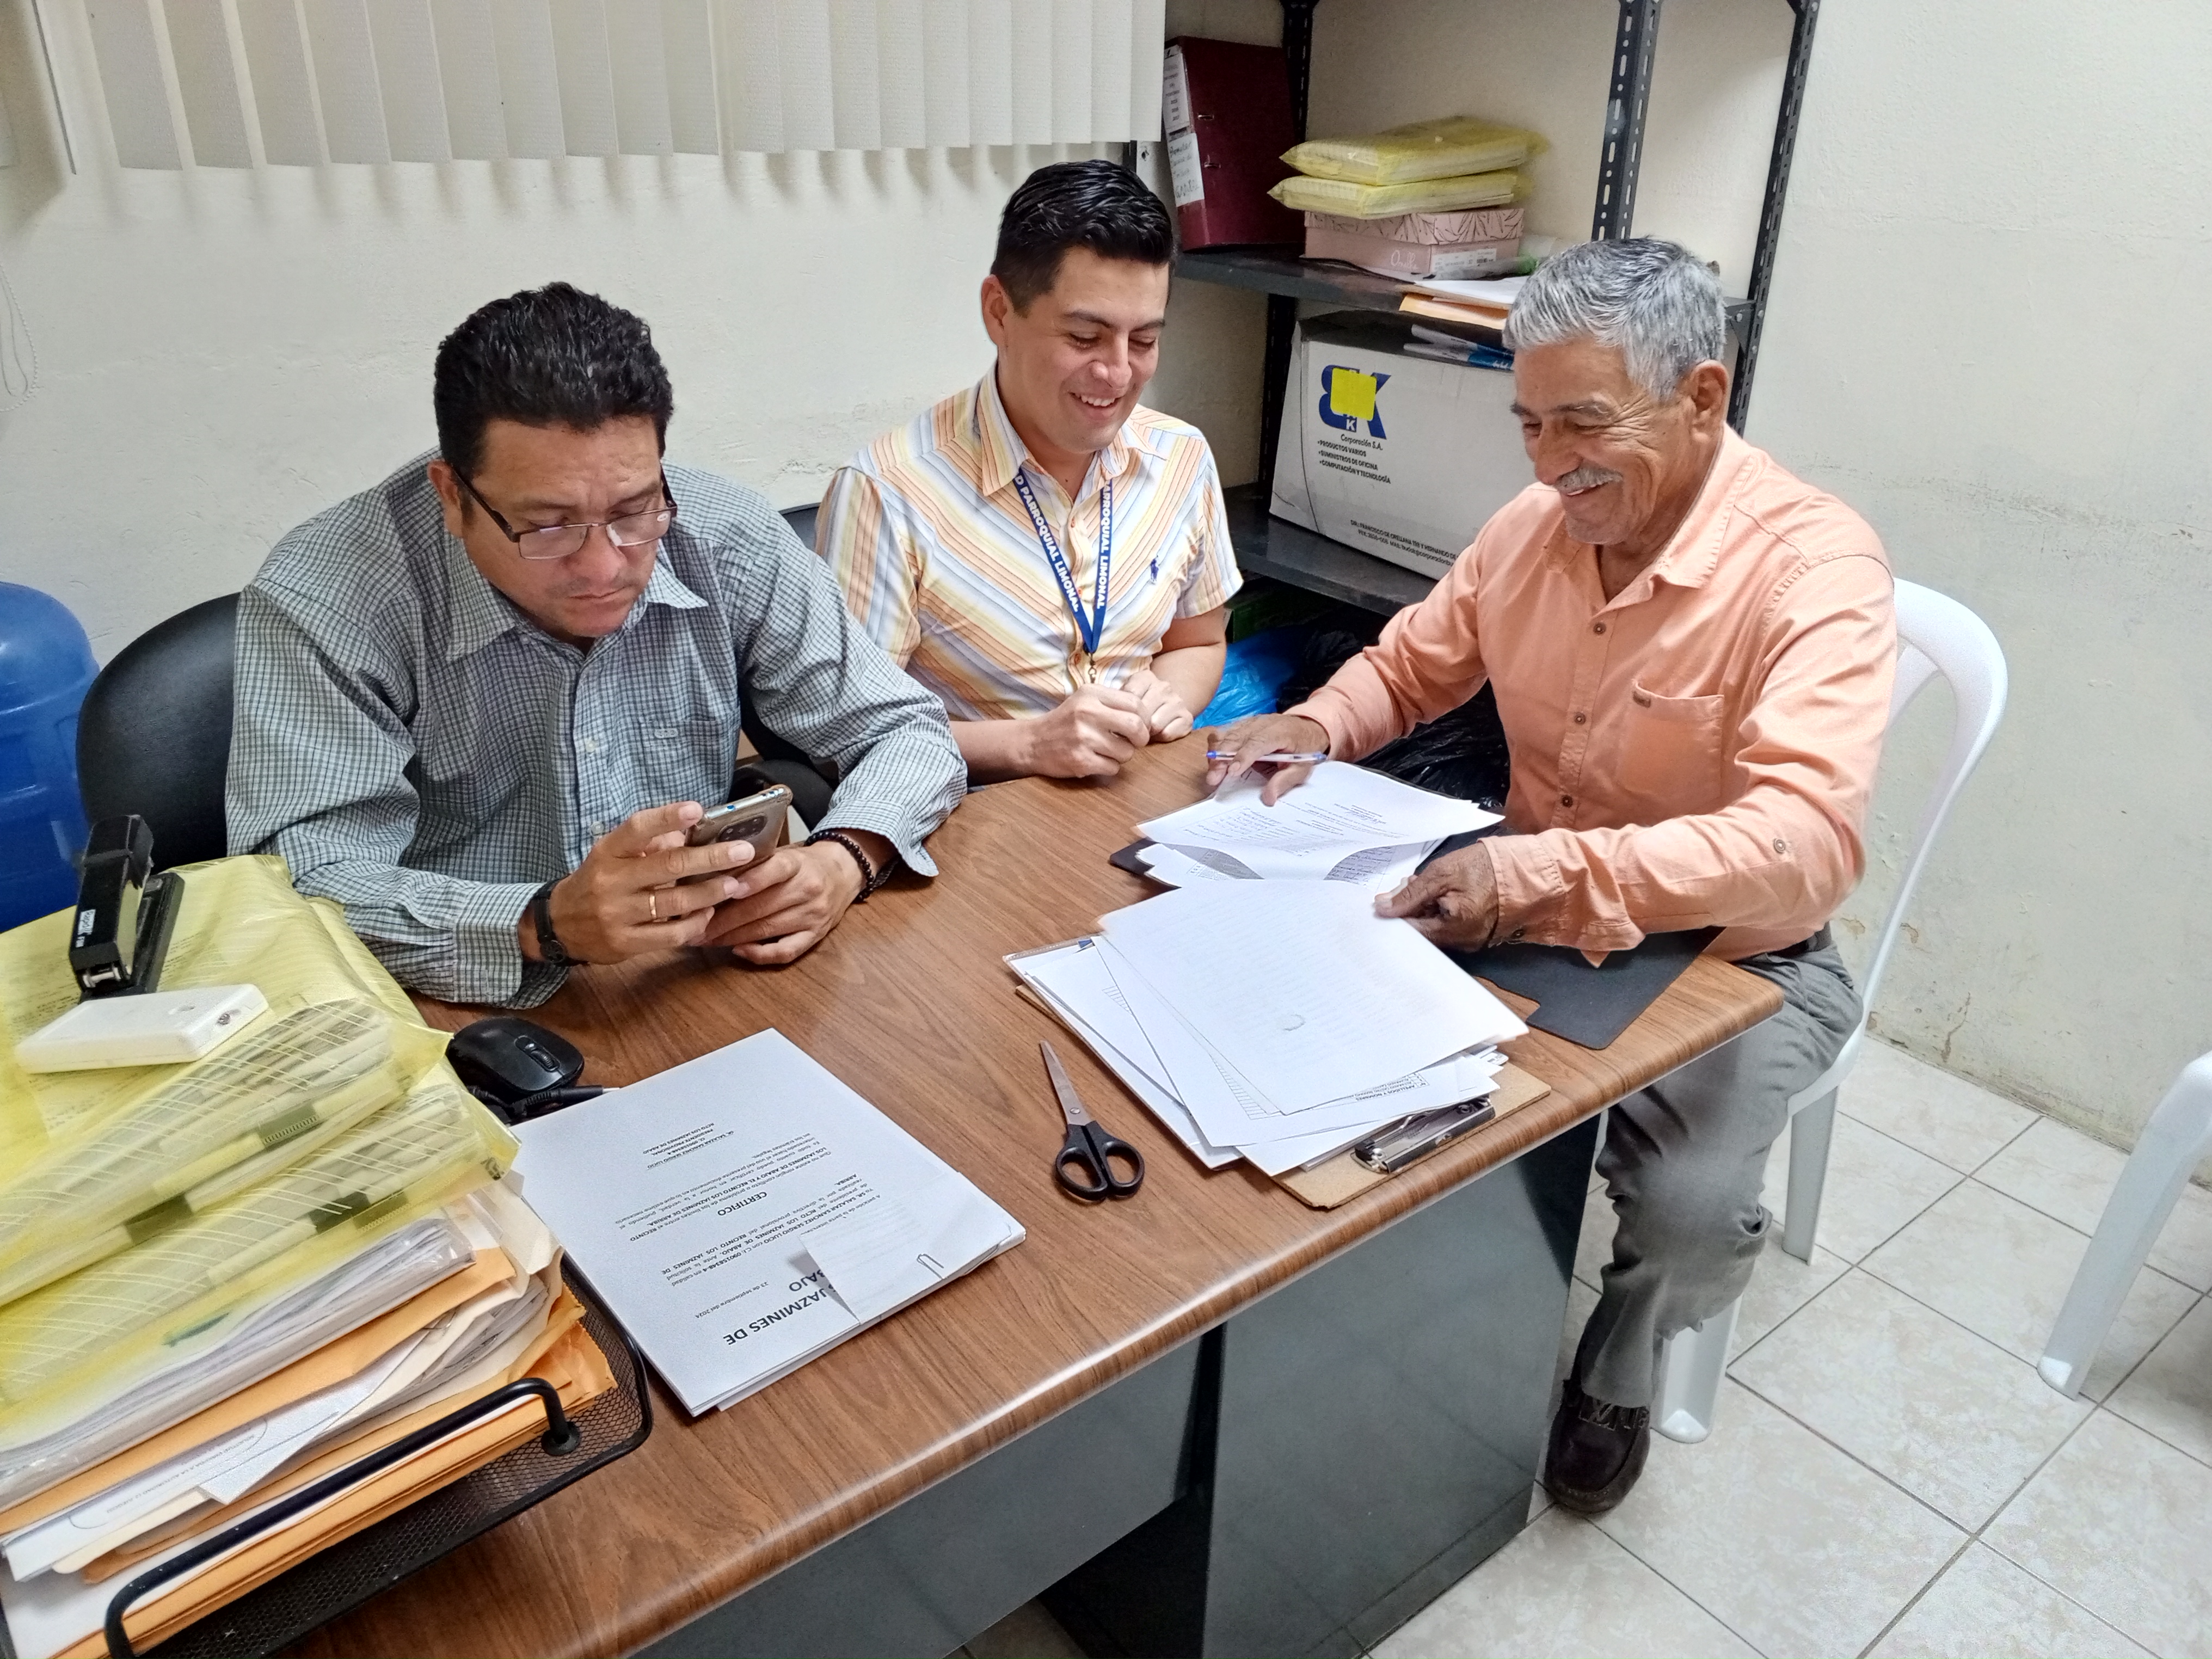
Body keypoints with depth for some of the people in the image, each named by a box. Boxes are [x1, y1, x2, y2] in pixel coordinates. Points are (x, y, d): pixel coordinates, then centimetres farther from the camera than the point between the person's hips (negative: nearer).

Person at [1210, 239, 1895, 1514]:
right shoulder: (1534, 525, -4)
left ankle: (1615, 1376, 13)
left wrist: (1553, 873, -47)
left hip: (1733, 953, -5)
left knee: (1692, 1207, -26)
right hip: (1528, 915, 5)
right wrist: (1318, 726, -11)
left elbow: (1806, 844, -34)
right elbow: (1412, 663, 12)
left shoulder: (1814, 567, -22)